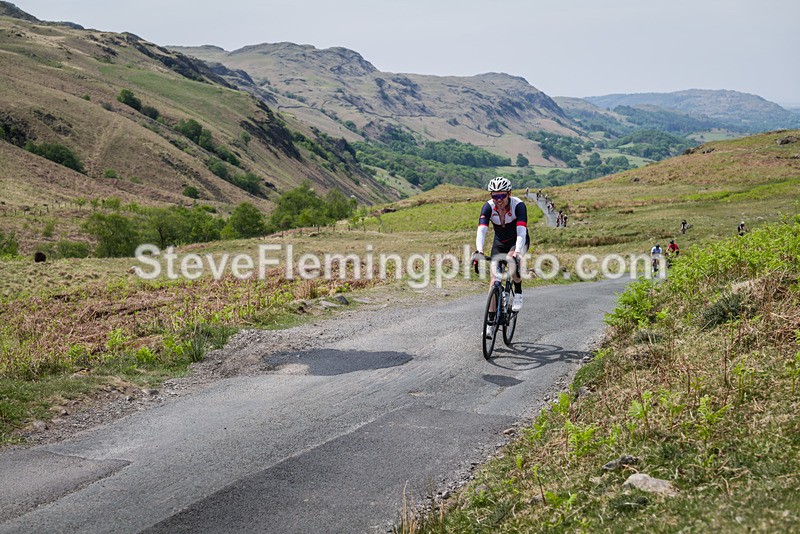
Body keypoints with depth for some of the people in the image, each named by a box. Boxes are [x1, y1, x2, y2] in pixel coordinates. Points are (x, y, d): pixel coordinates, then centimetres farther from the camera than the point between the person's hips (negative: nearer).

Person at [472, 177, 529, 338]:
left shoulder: (518, 205, -29)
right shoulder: (488, 207, -22)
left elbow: (521, 231, -40)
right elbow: (481, 230, -34)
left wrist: (517, 252, -56)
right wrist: (479, 251, -51)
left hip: (518, 241, -3)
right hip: (499, 242, 3)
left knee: (511, 260, -35)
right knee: (494, 279, -6)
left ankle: (518, 293, -9)